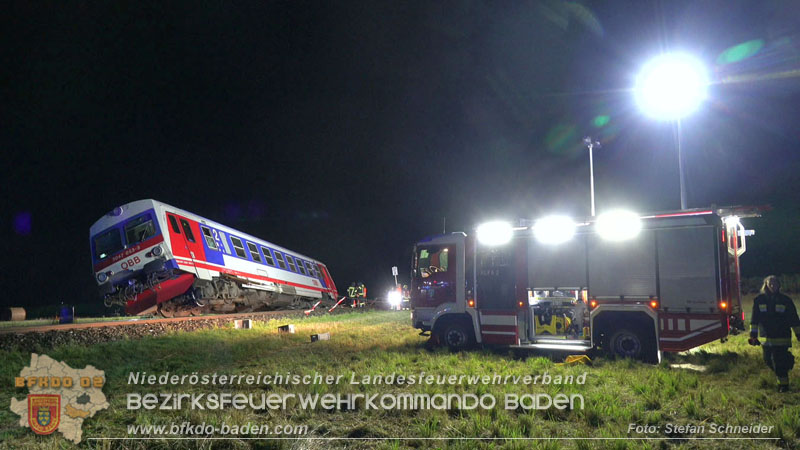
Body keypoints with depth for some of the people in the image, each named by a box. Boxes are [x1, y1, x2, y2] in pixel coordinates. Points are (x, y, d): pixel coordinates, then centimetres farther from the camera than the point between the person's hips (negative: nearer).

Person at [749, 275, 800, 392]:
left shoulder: (786, 300, -1)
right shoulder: (759, 300, 3)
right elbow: (754, 319, 4)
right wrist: (753, 335, 0)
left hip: (782, 338, -3)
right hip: (766, 338, 3)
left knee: (779, 362, -8)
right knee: (769, 360, 11)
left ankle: (783, 384, 7)